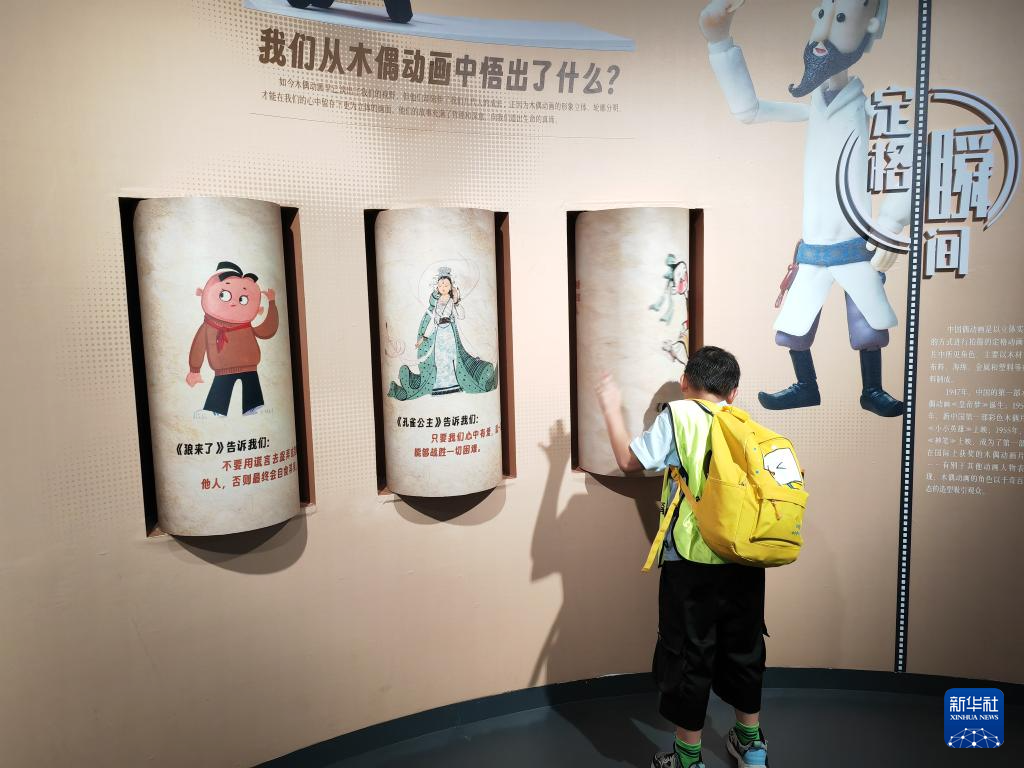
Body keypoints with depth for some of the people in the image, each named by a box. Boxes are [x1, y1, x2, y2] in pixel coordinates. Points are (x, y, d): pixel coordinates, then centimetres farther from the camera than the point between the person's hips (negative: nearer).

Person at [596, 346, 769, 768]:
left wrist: (612, 409, 5)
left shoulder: (678, 415, -7)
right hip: (744, 563, 5)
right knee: (744, 652, 22)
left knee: (687, 658, 9)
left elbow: (629, 460, -7)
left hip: (692, 564, -5)